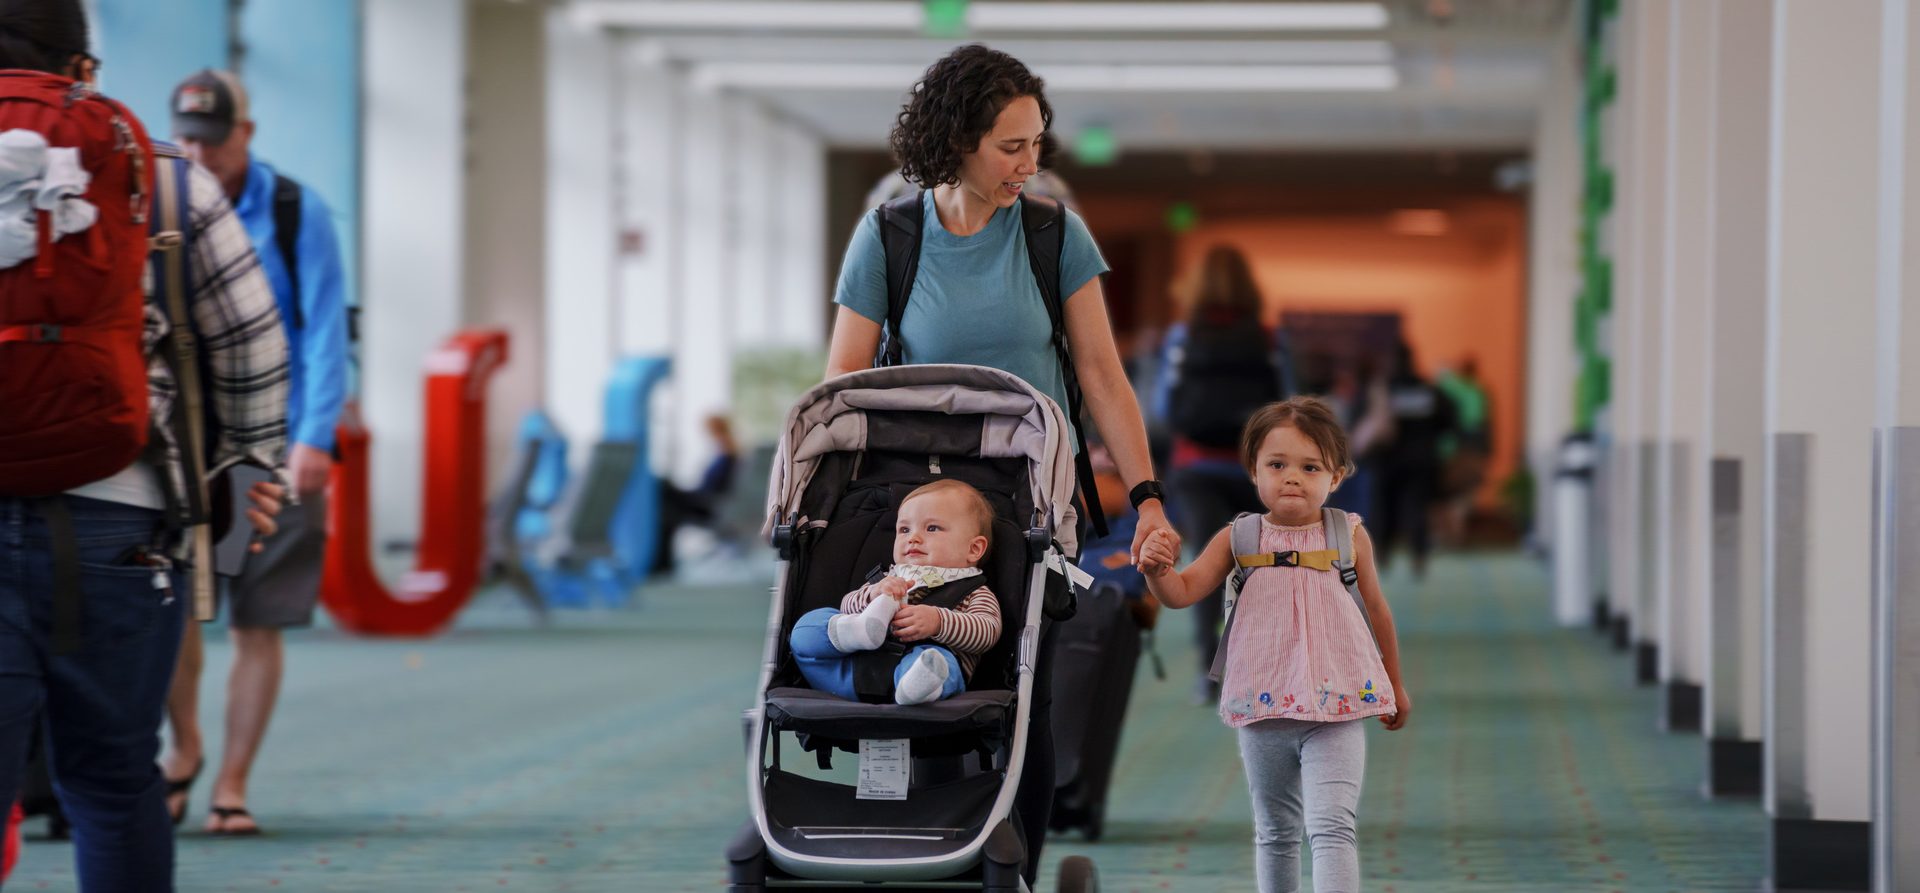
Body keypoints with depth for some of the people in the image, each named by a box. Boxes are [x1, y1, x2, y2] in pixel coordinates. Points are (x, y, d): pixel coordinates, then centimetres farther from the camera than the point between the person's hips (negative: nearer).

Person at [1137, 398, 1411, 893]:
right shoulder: (1237, 539, 2)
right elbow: (1182, 591, -4)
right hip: (1263, 709, 2)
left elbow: (1377, 608, 13)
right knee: (1275, 833, 16)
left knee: (1332, 825, -15)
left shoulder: (1349, 536, 0)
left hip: (1335, 708, -2)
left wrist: (1395, 684, 23)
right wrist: (1158, 570, -28)